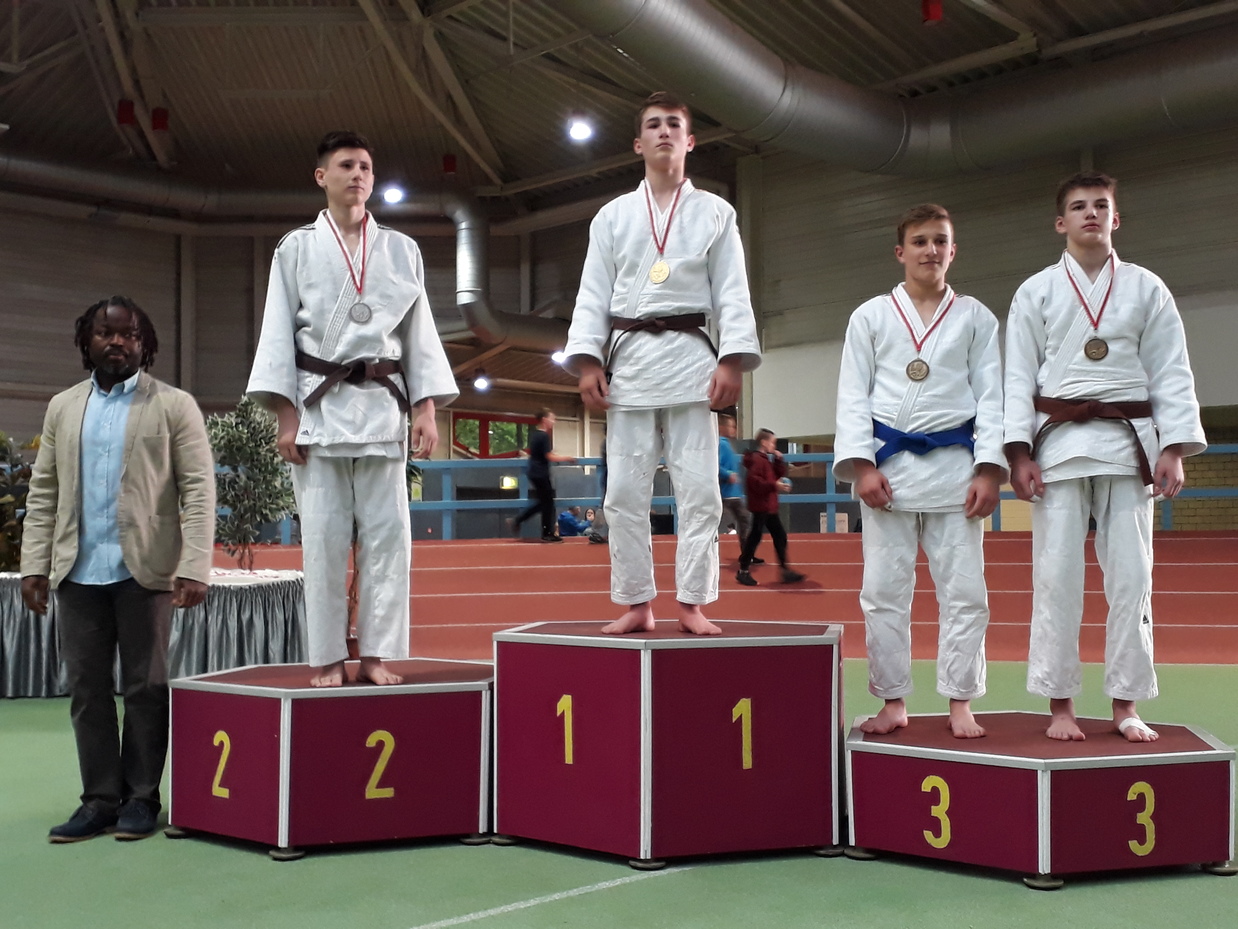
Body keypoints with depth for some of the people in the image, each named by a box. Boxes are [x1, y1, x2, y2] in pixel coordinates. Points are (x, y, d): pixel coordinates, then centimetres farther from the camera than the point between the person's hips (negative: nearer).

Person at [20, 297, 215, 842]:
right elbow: (43, 492, 12)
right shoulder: (62, 408, 14)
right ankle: (99, 799, 14)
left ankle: (141, 797, 12)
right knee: (86, 690, 7)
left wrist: (193, 567, -15)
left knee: (145, 688, 3)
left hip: (144, 570, -4)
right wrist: (35, 564, 2)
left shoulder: (174, 406, 1)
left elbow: (198, 489, -6)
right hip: (77, 572, 4)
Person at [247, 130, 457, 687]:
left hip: (382, 406, 2)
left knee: (386, 534, -1)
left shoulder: (401, 251, 12)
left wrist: (426, 408, 1)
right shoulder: (296, 248, 7)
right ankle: (327, 657, 9)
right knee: (323, 537, -1)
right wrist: (286, 415, -6)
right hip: (318, 405, -1)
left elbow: (420, 332, 10)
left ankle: (376, 654, 8)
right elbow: (278, 333, 3)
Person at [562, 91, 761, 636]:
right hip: (629, 356, 2)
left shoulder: (715, 213, 10)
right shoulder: (613, 217, 14)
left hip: (690, 357, -1)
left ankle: (692, 604, 5)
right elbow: (593, 294, 8)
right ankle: (635, 604, 10)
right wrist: (587, 360, -4)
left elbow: (732, 294, 3)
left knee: (698, 489, -3)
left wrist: (733, 360, -9)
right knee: (625, 492, 0)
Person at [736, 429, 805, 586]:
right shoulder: (757, 459, -14)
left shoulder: (767, 460, 19)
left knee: (780, 536, 10)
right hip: (760, 506, -10)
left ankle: (785, 571, 13)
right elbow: (753, 481, -26)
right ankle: (743, 571, 2)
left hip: (769, 507, 10)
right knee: (755, 536, -5)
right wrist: (774, 485, -27)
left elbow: (780, 475, 18)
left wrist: (779, 460, 5)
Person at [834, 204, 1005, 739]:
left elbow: (991, 397, 5)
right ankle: (893, 702, 14)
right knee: (884, 590, 2)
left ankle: (960, 705, 12)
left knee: (964, 589, 1)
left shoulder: (975, 318, 10)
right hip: (887, 464, 0)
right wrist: (862, 465, -8)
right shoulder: (870, 316, 9)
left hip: (954, 464, 0)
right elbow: (853, 396, 4)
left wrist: (988, 470, -6)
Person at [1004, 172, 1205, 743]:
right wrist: (1019, 451, -7)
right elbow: (1019, 376, 2)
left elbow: (1171, 373, 6)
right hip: (1059, 442, -1)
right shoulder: (1036, 291, 7)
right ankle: (1060, 704, 7)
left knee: (1131, 577, 2)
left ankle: (1125, 705, 13)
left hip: (1128, 443, 1)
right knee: (1056, 577, -2)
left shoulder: (1146, 289, 9)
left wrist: (1175, 449, -4)